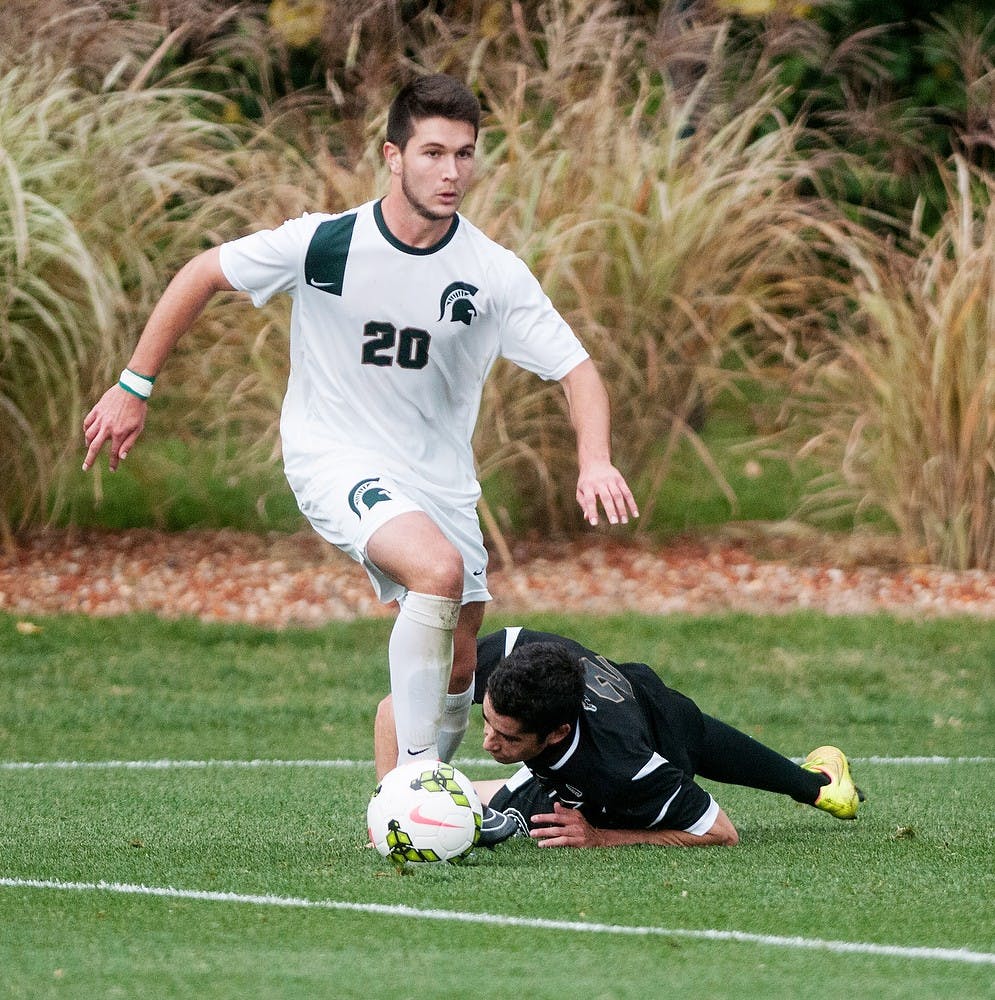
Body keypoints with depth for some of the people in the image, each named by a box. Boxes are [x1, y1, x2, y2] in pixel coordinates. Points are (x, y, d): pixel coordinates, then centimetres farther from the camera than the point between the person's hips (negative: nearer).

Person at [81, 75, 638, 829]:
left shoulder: (494, 272, -11)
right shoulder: (325, 243, -16)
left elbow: (576, 369, -8)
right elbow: (202, 276, -4)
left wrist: (595, 461, -27)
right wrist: (134, 387, -2)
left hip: (440, 476, 4)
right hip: (335, 456, -4)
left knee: (457, 665, 5)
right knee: (439, 570, -31)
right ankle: (414, 773, -22)